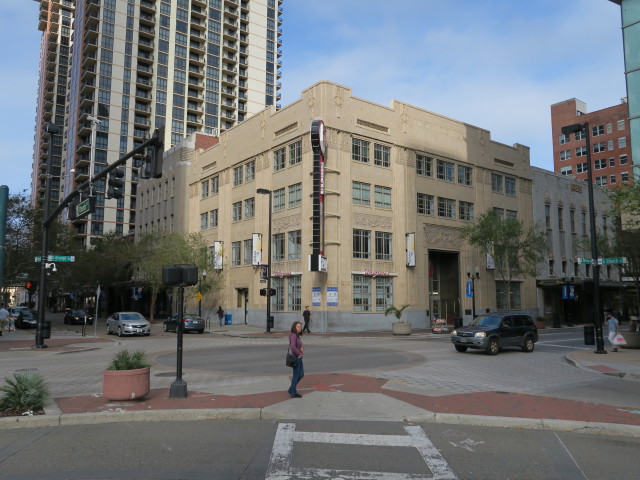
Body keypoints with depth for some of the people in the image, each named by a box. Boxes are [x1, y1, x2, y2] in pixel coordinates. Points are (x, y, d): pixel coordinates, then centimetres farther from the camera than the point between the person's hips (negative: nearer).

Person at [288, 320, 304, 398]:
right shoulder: (293, 335, -19)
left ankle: (291, 389, 27)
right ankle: (293, 393, 18)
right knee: (296, 375, 4)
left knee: (301, 374, 16)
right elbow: (293, 346, -32)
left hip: (299, 358, 9)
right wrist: (299, 354, -21)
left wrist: (302, 348, -2)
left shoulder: (297, 335, 10)